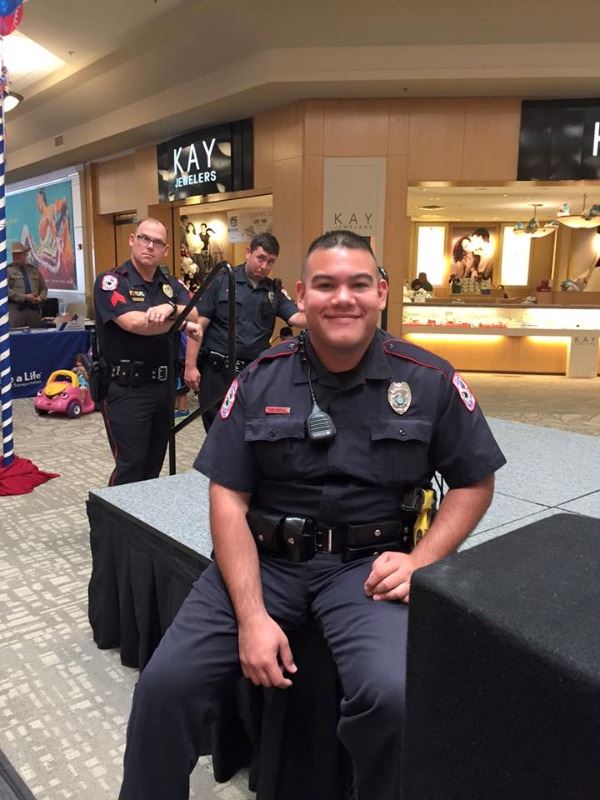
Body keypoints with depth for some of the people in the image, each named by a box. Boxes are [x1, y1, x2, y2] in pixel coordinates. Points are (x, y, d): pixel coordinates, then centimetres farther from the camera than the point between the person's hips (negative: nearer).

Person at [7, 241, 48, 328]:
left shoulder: (34, 270, 20)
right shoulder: (8, 270, 4)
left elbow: (44, 288, 22)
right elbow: (6, 290, -7)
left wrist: (41, 297, -1)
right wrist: (24, 297, -15)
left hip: (34, 308, 4)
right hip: (15, 308, -4)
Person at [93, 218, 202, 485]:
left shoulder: (170, 284, 11)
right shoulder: (111, 281, -8)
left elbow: (194, 315, -6)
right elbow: (134, 323, -22)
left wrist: (170, 308, -28)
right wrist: (179, 323, -10)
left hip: (162, 385, 6)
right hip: (125, 389, -6)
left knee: (154, 465, 15)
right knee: (130, 467, -4)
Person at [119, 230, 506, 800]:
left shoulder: (430, 380, -3)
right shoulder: (260, 380, -2)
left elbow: (474, 484, 6)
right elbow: (228, 498, -3)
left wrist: (421, 559, -10)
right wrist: (252, 614, -13)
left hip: (367, 562, -1)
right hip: (264, 557, 2)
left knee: (392, 696, -26)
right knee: (164, 682, -12)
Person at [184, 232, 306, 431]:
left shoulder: (275, 291, 8)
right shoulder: (221, 282, -2)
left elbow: (297, 318, -7)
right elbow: (198, 325, -5)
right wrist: (190, 366, -11)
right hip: (217, 370, -3)